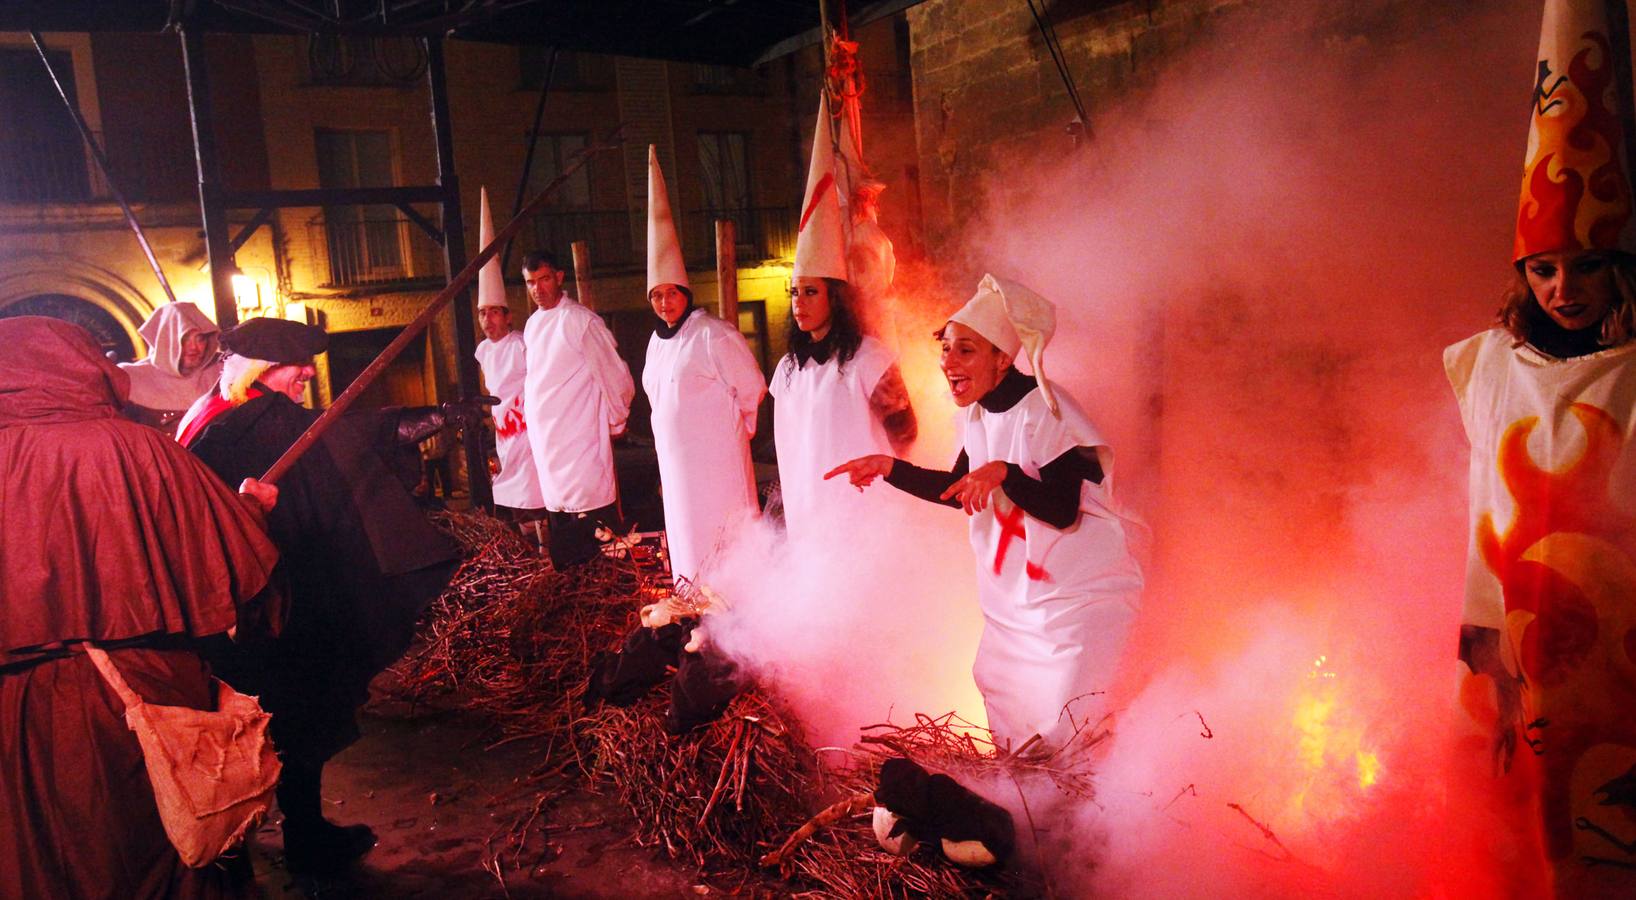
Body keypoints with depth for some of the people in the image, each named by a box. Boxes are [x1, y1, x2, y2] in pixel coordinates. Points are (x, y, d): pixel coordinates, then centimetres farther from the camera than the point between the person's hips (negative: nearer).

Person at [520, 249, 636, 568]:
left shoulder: (580, 321, -10)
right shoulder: (532, 325, 12)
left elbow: (616, 377, -7)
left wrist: (616, 422, 0)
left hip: (580, 435, -7)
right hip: (545, 439, 7)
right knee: (557, 506, 11)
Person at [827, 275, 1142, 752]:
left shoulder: (1045, 410, -20)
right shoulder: (980, 414, 3)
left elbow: (1063, 512, -24)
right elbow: (960, 490, 14)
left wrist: (1003, 473, -37)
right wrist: (888, 467, 5)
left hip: (1080, 595, -8)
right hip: (1017, 595, 8)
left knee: (1063, 724, -9)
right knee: (1001, 700, 14)